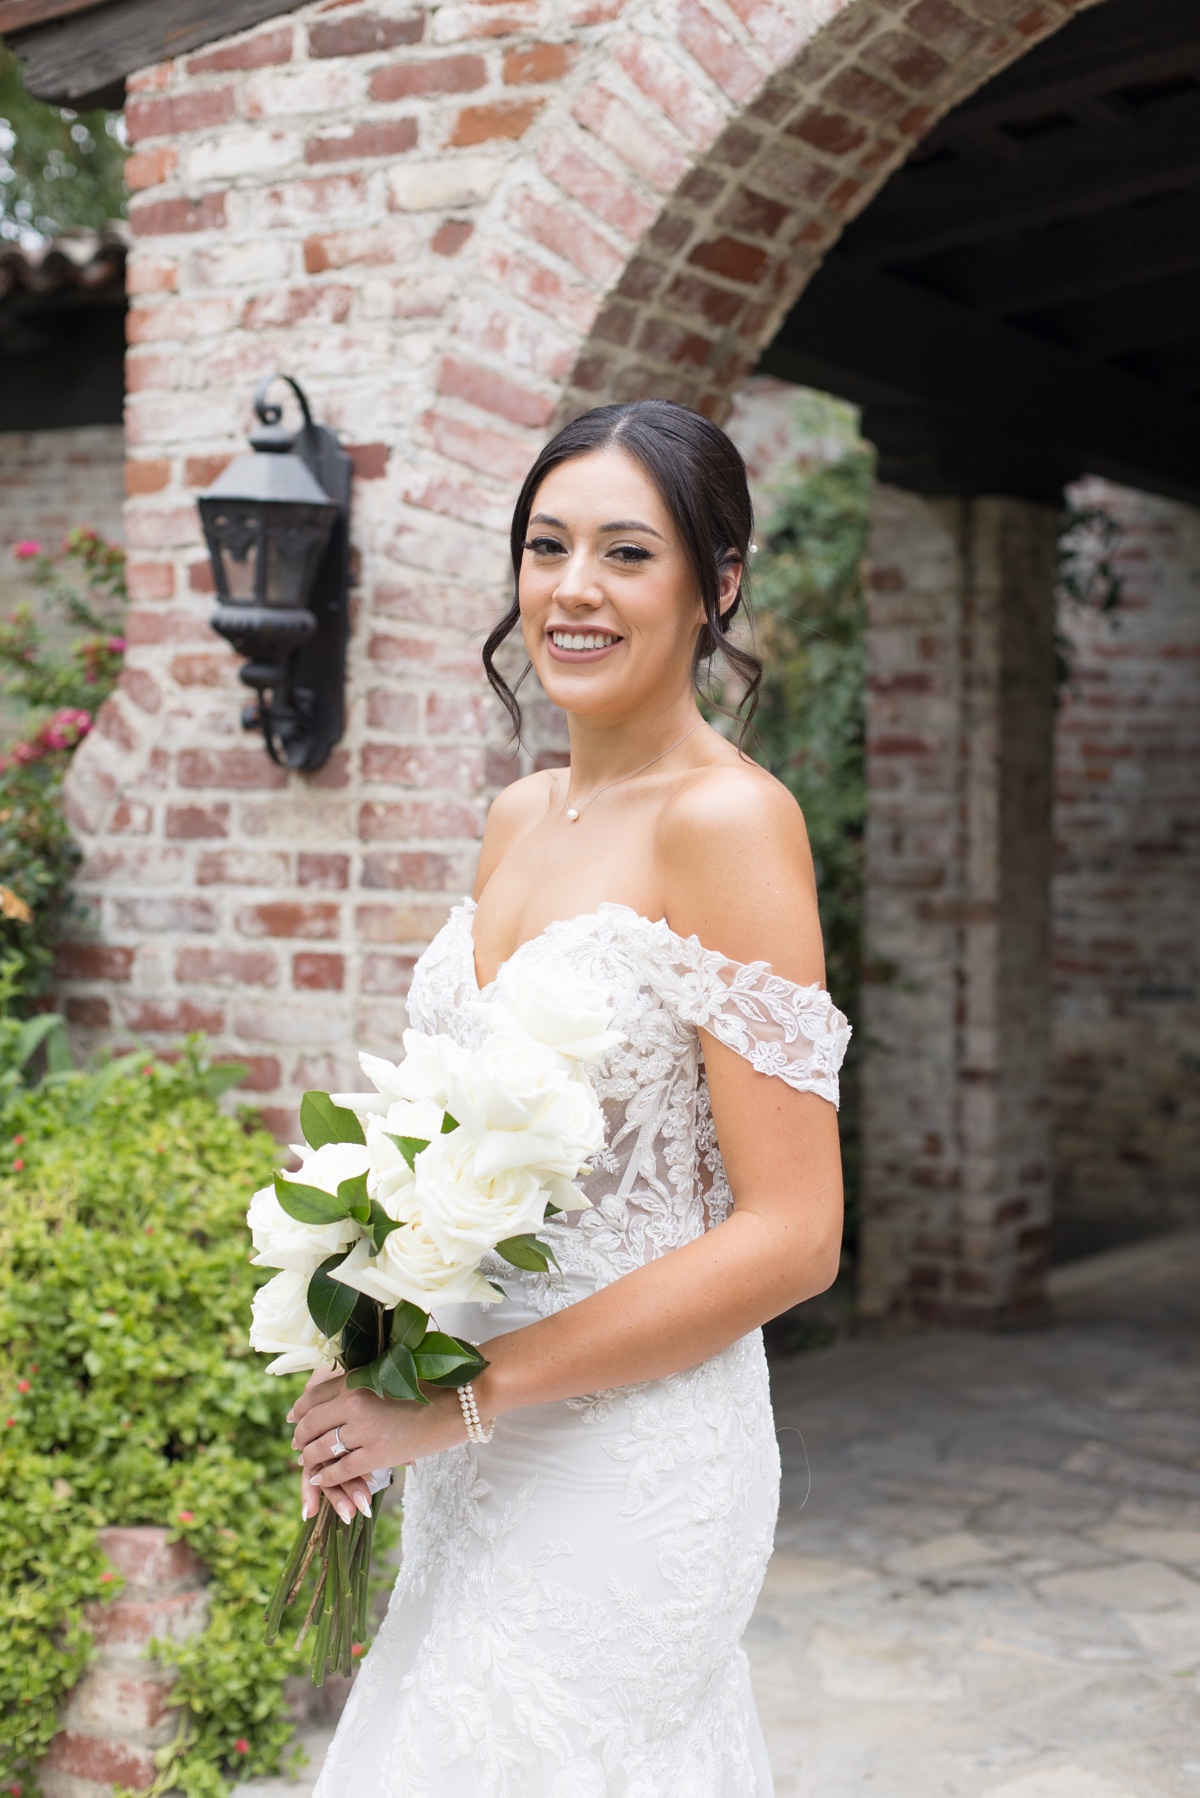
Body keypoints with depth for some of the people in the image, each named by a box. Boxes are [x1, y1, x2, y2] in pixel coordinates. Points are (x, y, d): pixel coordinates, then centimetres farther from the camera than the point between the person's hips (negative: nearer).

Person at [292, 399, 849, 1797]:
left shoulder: (728, 819, -15)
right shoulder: (520, 816, 8)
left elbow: (791, 1234, -18)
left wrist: (464, 1394, -17)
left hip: (631, 1456, -7)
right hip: (485, 1463, 7)